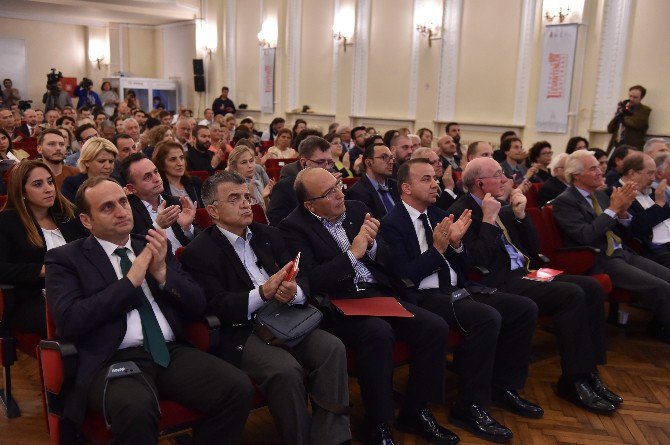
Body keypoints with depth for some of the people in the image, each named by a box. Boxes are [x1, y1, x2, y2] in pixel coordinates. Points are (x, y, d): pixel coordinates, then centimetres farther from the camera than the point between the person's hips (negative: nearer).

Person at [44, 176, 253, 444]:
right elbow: (69, 322, -9)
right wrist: (131, 279, -8)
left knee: (239, 387, -21)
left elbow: (198, 305, 13)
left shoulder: (152, 246, 17)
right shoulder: (65, 259, 7)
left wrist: (163, 272, -5)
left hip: (172, 352, 4)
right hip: (114, 360, -4)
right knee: (135, 407, -37)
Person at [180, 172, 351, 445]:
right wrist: (262, 294, -25)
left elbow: (301, 278, 10)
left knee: (333, 348, -20)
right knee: (286, 369, -30)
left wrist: (294, 292, -15)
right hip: (241, 333, -5)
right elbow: (216, 307, -12)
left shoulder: (268, 235, 16)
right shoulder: (198, 253, -2)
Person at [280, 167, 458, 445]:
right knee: (379, 333, -34)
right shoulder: (294, 227, -5)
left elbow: (387, 261, 15)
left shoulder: (356, 209, 11)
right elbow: (311, 280, -16)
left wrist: (371, 244, -7)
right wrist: (353, 253, -15)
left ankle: (415, 412, 5)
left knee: (435, 327, -12)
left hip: (378, 293, 6)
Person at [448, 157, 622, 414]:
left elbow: (533, 248, 17)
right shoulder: (461, 212, -9)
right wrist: (488, 219, -16)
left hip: (525, 273, 9)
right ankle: (573, 381, -12)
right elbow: (479, 260, -19)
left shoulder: (501, 207, 16)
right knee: (572, 295, -24)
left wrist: (521, 215, 4)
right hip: (500, 283, -9)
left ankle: (589, 371, -3)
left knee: (591, 287, -8)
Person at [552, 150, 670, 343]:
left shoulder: (601, 194, 15)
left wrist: (623, 211, -4)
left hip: (623, 253, 8)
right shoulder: (564, 202, -9)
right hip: (599, 261, -8)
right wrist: (613, 208, -18)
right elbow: (585, 236, -22)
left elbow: (620, 231, 18)